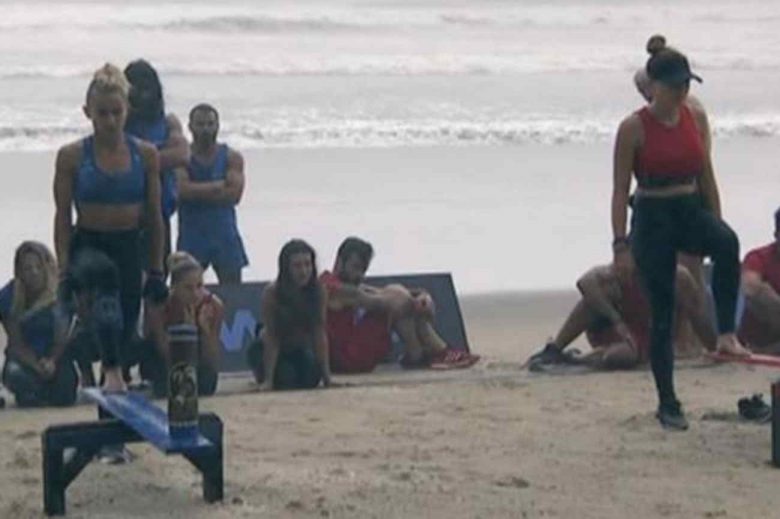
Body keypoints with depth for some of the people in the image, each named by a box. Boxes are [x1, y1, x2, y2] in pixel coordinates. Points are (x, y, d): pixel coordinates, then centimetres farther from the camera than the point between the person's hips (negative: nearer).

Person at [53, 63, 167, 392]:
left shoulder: (145, 155, 1)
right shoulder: (72, 156, -3)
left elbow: (154, 217, 6)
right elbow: (63, 217, -2)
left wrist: (156, 270, 4)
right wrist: (64, 269, -10)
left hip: (129, 247, 2)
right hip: (88, 244, -2)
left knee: (127, 320, 1)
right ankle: (112, 369, -36)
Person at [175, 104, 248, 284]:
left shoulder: (231, 157, 7)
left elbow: (235, 194, -7)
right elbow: (183, 190, -15)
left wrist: (198, 192, -10)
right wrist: (219, 185, -10)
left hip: (224, 233, 2)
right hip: (191, 233, -2)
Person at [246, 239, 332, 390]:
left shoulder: (318, 291, -17)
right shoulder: (272, 293, -26)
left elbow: (320, 334, -16)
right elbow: (271, 339, -24)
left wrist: (326, 376, -19)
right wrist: (268, 380, -27)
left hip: (298, 350, 3)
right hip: (267, 350, -3)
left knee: (310, 379, -24)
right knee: (286, 379, -28)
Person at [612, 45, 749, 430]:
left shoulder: (696, 118, 4)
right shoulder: (634, 128, -9)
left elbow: (706, 176, 12)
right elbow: (620, 189, -7)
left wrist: (716, 225, 10)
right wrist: (620, 244, -12)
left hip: (691, 210, 4)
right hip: (653, 217, -3)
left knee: (727, 244, -33)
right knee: (662, 313, -1)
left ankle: (726, 334, -29)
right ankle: (667, 404, 10)